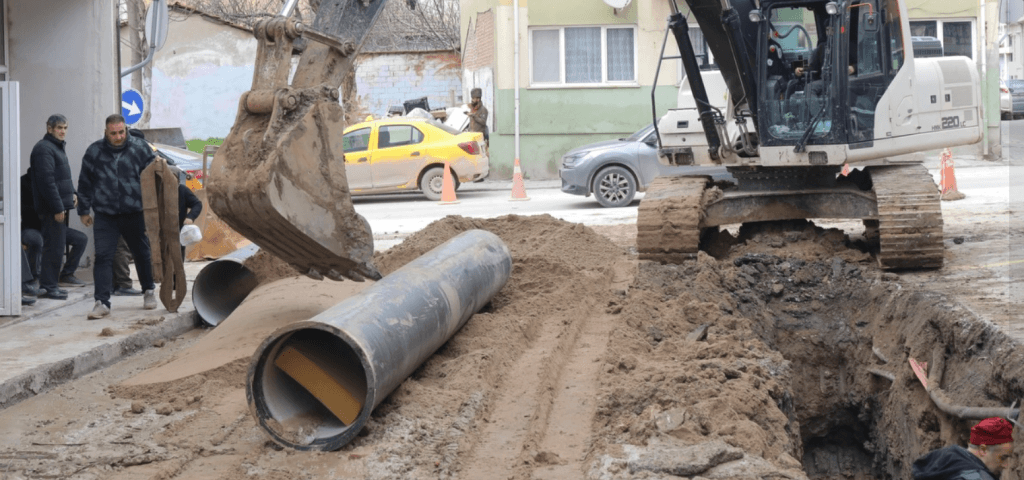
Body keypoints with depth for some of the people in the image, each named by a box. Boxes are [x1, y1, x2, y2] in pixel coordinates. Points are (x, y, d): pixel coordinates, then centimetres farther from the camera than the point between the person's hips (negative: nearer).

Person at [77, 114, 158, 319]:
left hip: (135, 214, 0)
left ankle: (149, 291, 36)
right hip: (105, 216, 0)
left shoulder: (140, 149, -2)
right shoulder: (94, 152, 1)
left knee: (142, 254, 15)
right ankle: (102, 302, -9)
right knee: (103, 256, -9)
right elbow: (85, 184, 10)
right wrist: (84, 210, 10)